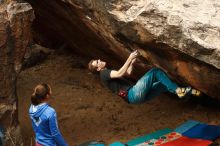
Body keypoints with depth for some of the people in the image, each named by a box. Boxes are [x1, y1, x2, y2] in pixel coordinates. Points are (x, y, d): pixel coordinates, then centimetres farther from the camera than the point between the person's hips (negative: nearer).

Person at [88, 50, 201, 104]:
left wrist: (132, 61, 17)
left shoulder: (109, 72, 27)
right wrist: (129, 58, -18)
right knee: (155, 72, -12)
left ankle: (187, 91, 2)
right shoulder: (104, 74, -5)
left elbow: (127, 73, 31)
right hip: (133, 94, -10)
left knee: (164, 84, 7)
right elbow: (120, 73, -22)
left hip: (137, 94, 10)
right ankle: (177, 89, -12)